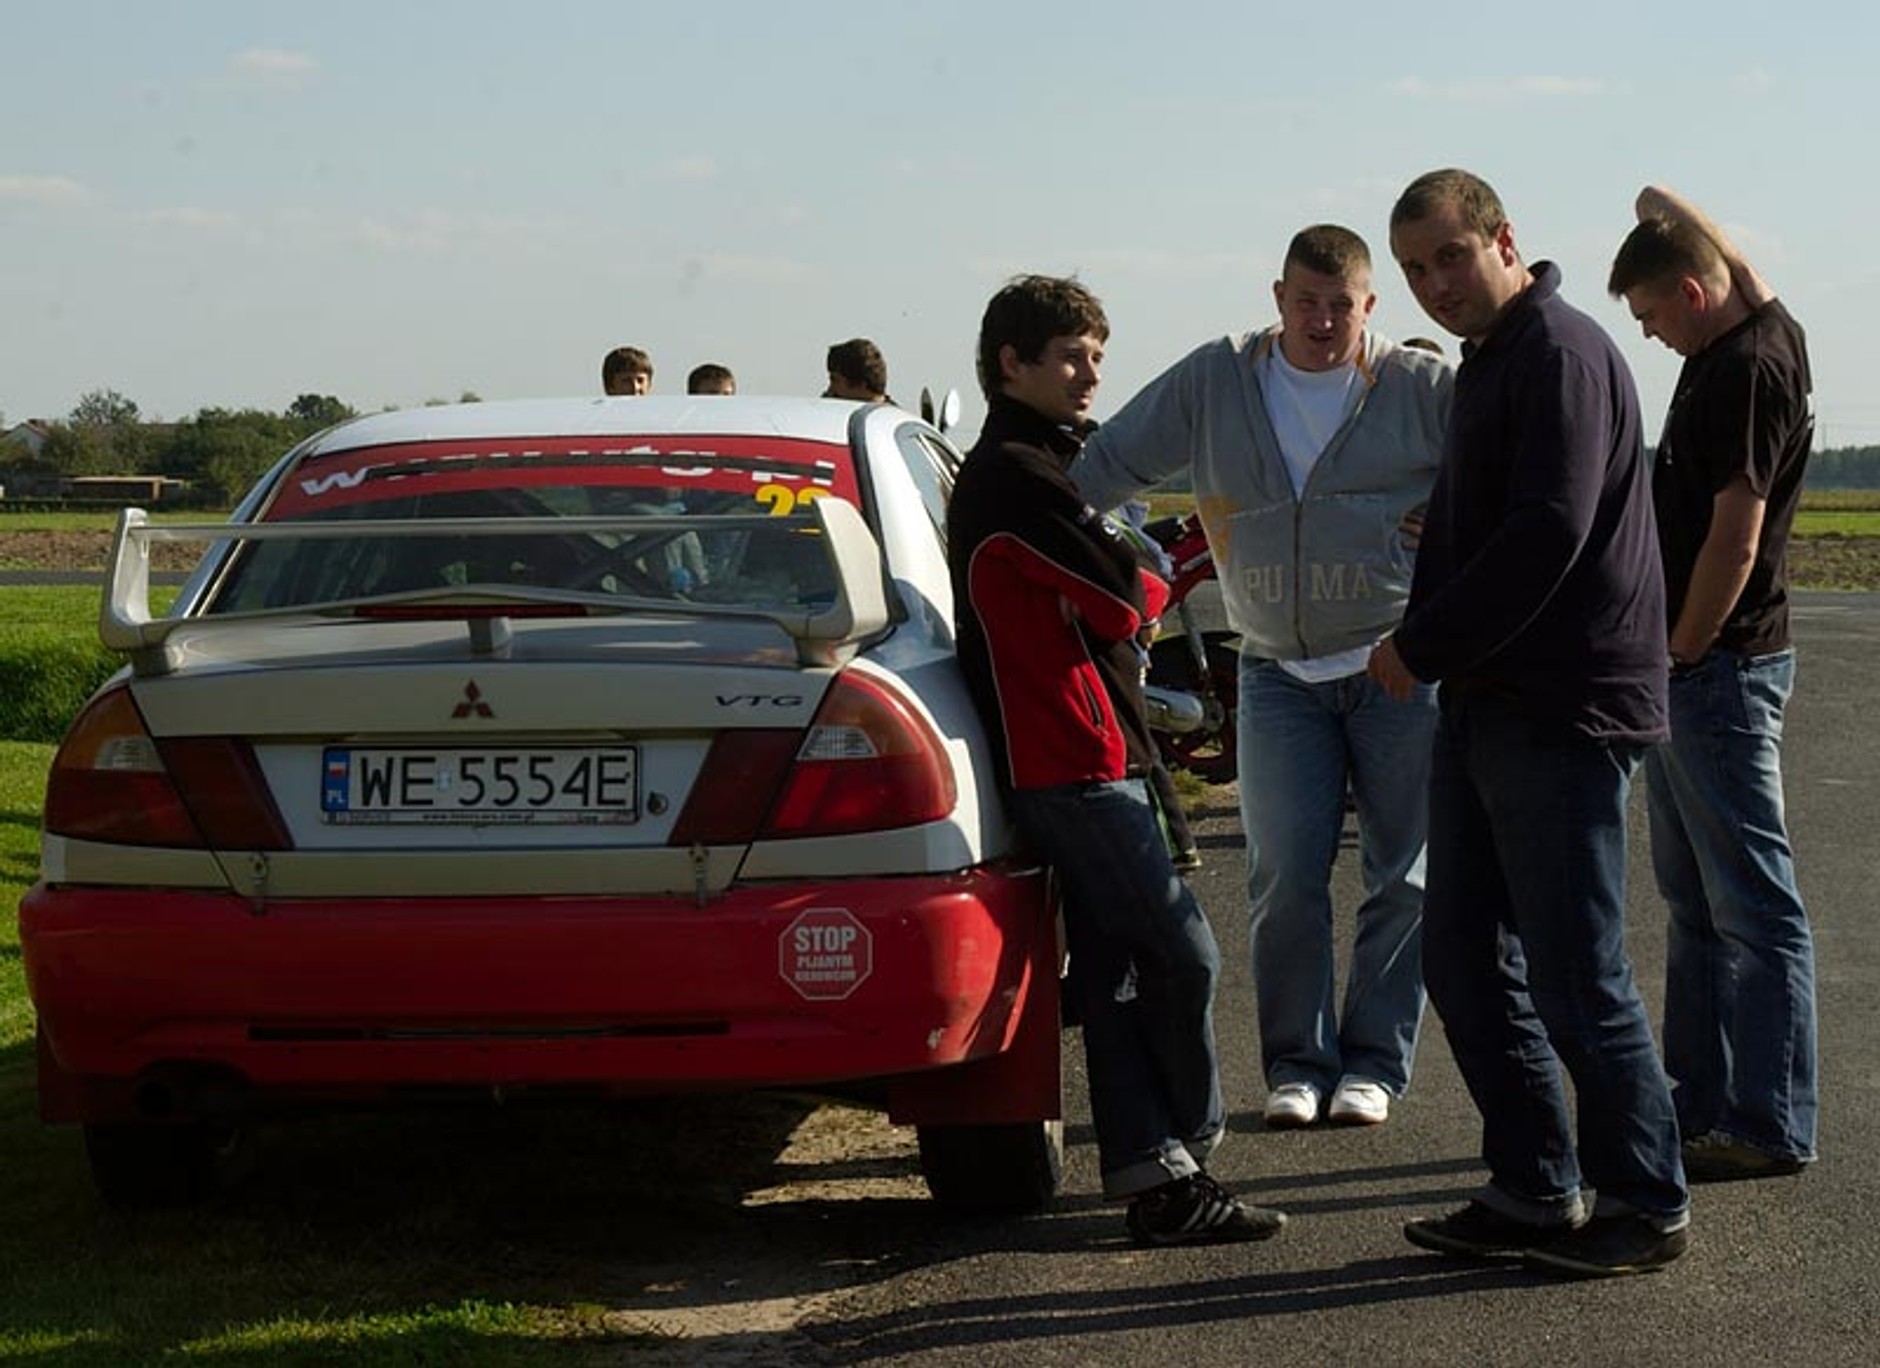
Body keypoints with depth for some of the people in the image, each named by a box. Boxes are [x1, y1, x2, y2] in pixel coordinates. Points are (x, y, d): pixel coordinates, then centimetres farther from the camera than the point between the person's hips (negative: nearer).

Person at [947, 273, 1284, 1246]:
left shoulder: (1023, 467, 23)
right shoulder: (1016, 474, -12)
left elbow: (1102, 603, 20)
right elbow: (1121, 600, -15)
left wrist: (1131, 586, 0)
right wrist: (1154, 584, 7)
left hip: (1082, 757, 11)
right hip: (1075, 762, -11)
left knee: (1114, 968, 7)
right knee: (1181, 951, -8)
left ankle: (1151, 1174, 7)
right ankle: (1185, 1151, 4)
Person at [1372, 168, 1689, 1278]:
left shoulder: (1563, 353, -13)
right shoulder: (1489, 363, 18)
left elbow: (1546, 533, -22)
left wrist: (1422, 649, -14)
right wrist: (1423, 641, 8)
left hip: (1563, 715, -10)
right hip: (1486, 706, 10)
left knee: (1575, 975, -5)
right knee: (1466, 959, 11)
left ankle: (1650, 1204, 7)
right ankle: (1536, 1191, 19)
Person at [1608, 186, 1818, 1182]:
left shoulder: (1751, 370, -17)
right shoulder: (1740, 339, 10)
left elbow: (1734, 540, -21)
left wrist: (1681, 655, -13)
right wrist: (1671, 216, 18)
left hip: (1721, 669, -10)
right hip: (1690, 670, 10)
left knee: (1752, 903, -6)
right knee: (1695, 902, 14)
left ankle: (1771, 1127, -3)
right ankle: (1702, 1102, 22)